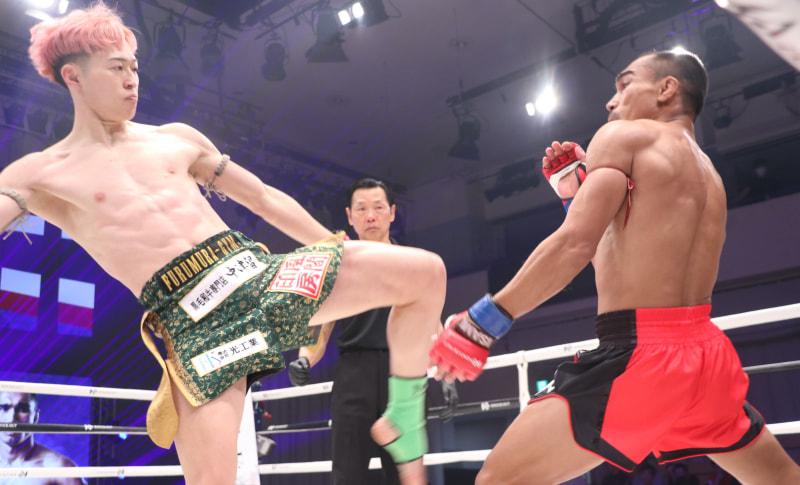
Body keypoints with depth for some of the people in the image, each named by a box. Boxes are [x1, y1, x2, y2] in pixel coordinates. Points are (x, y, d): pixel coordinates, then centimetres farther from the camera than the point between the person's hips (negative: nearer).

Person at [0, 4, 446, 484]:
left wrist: (339, 251, 21)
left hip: (260, 275, 4)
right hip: (192, 320, -4)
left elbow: (265, 198, 21)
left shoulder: (177, 137, 18)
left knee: (426, 271, -8)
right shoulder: (39, 174, 8)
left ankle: (403, 419, 7)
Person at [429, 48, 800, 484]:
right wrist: (574, 192, 22)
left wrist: (481, 323, -15)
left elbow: (575, 244, -17)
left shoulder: (624, 136, -2)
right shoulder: (708, 175, 21)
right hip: (706, 351, 9)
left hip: (637, 356, -8)